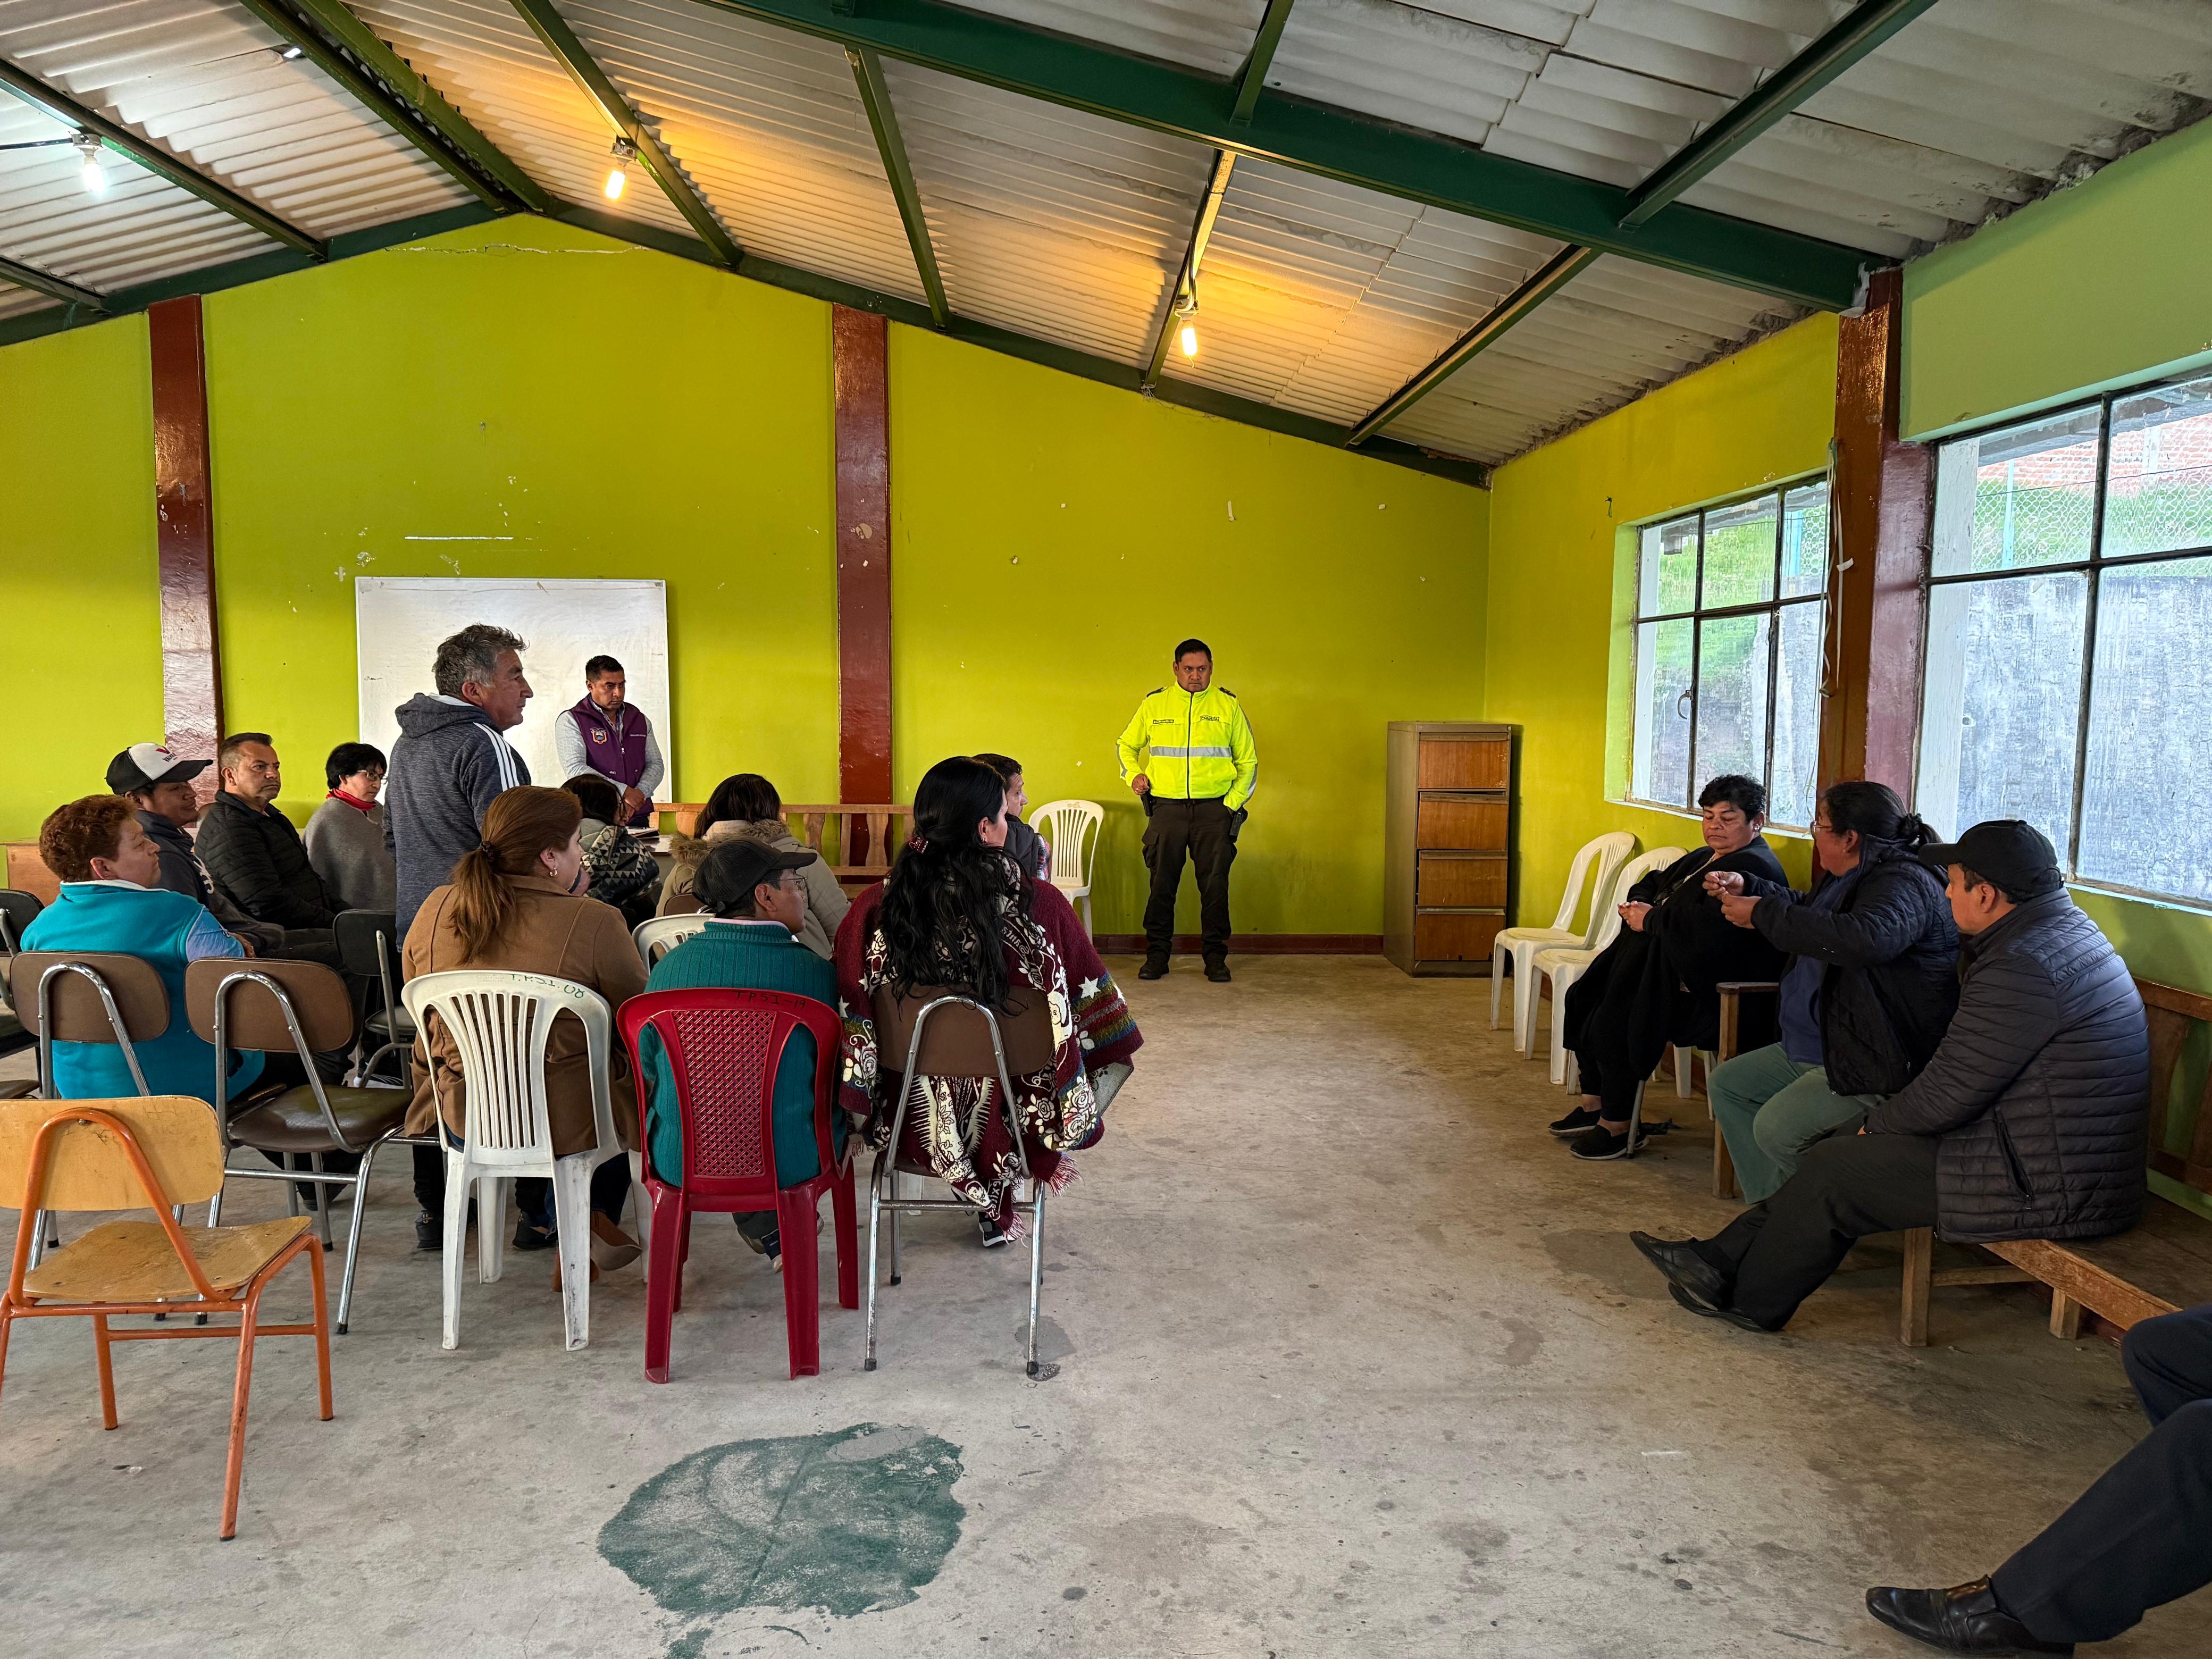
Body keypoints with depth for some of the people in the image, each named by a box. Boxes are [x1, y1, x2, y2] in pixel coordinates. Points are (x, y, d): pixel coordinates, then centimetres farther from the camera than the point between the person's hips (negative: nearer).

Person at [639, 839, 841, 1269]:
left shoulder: (670, 965, -7)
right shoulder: (813, 971, -14)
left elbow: (647, 1065, 8)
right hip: (788, 1165, -3)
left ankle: (767, 1228, 41)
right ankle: (767, 1223, 42)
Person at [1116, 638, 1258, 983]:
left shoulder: (1228, 705, 7)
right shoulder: (1154, 703, 8)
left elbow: (1248, 761, 13)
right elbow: (1126, 745, 23)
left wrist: (1233, 802, 2)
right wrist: (1133, 774, 5)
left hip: (1214, 808, 0)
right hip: (1166, 807, 1)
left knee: (1215, 885, 0)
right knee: (1162, 884, 2)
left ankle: (1216, 958, 9)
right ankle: (1157, 955, 12)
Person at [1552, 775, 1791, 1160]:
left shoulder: (1754, 869, -15)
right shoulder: (1704, 857, 19)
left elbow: (1708, 926, -28)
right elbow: (1653, 883, 25)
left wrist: (1649, 919, -15)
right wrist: (1638, 904, 0)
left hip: (1696, 987, -11)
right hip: (1656, 962, 11)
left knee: (1612, 1023, -23)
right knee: (1581, 997, 5)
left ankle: (1616, 1127, -7)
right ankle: (1594, 1104, 13)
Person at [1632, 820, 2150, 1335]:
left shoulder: (2021, 968, -25)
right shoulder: (2068, 928, 11)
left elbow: (1948, 1094, -19)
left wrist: (1877, 1124, -3)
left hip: (2043, 1188, -10)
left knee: (1835, 1171, -3)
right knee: (1845, 1153, 12)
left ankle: (1749, 1299, 16)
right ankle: (1724, 1258, 16)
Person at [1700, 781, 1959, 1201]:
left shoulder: (1904, 883, -21)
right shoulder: (1850, 878, 13)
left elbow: (1866, 939, -43)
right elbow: (1808, 909, 36)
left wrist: (1762, 914, -33)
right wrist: (1746, 888, 21)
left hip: (1876, 1067, -11)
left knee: (1777, 1128, -25)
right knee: (1726, 1084, 12)